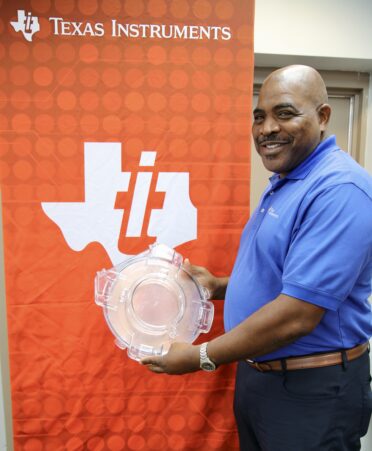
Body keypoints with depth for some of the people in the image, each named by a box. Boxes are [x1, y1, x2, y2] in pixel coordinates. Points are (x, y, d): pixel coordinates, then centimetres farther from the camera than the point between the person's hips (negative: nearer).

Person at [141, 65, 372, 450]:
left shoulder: (339, 190, -24)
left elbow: (297, 316, -28)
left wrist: (202, 356, -18)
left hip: (310, 391, -8)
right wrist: (219, 287, 2)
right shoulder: (283, 183, 7)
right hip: (255, 373, 8)